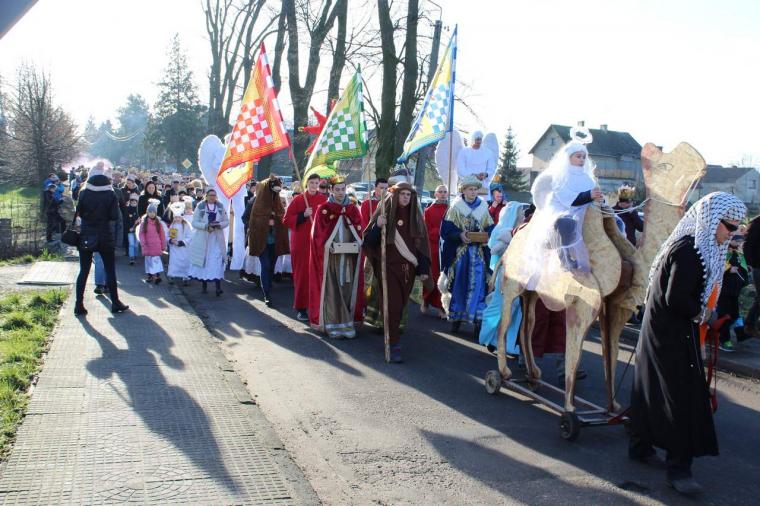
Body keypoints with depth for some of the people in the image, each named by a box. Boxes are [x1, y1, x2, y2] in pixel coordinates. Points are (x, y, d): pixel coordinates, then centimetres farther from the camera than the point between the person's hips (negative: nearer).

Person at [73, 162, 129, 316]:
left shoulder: (84, 193, -6)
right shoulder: (110, 195, -9)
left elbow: (79, 213, 3)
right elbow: (114, 216, -9)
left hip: (86, 237, 1)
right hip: (105, 237, -1)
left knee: (83, 271, 6)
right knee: (110, 270, 10)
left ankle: (79, 305, 6)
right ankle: (115, 303, 14)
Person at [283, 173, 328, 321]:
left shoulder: (323, 200, 7)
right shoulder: (298, 200, 0)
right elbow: (286, 220, -3)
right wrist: (303, 215, -15)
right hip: (302, 242, -2)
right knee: (302, 273, -1)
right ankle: (301, 308, 7)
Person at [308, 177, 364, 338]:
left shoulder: (353, 209, 11)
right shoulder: (323, 209, 1)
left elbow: (359, 232, 11)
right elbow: (318, 234, -2)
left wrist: (357, 246, -4)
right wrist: (328, 247, -14)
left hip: (349, 256, 3)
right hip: (329, 256, -3)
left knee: (347, 288, 3)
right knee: (331, 289, -4)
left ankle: (347, 321, 9)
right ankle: (331, 324, -1)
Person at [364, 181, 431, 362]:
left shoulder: (415, 216, 6)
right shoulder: (384, 212, -2)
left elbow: (423, 242, 8)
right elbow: (369, 240, -4)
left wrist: (424, 269, 2)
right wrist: (377, 226, -23)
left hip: (408, 267, 3)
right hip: (388, 265, -3)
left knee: (401, 304, 9)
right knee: (392, 304, -9)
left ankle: (393, 334, 27)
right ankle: (394, 345, -8)